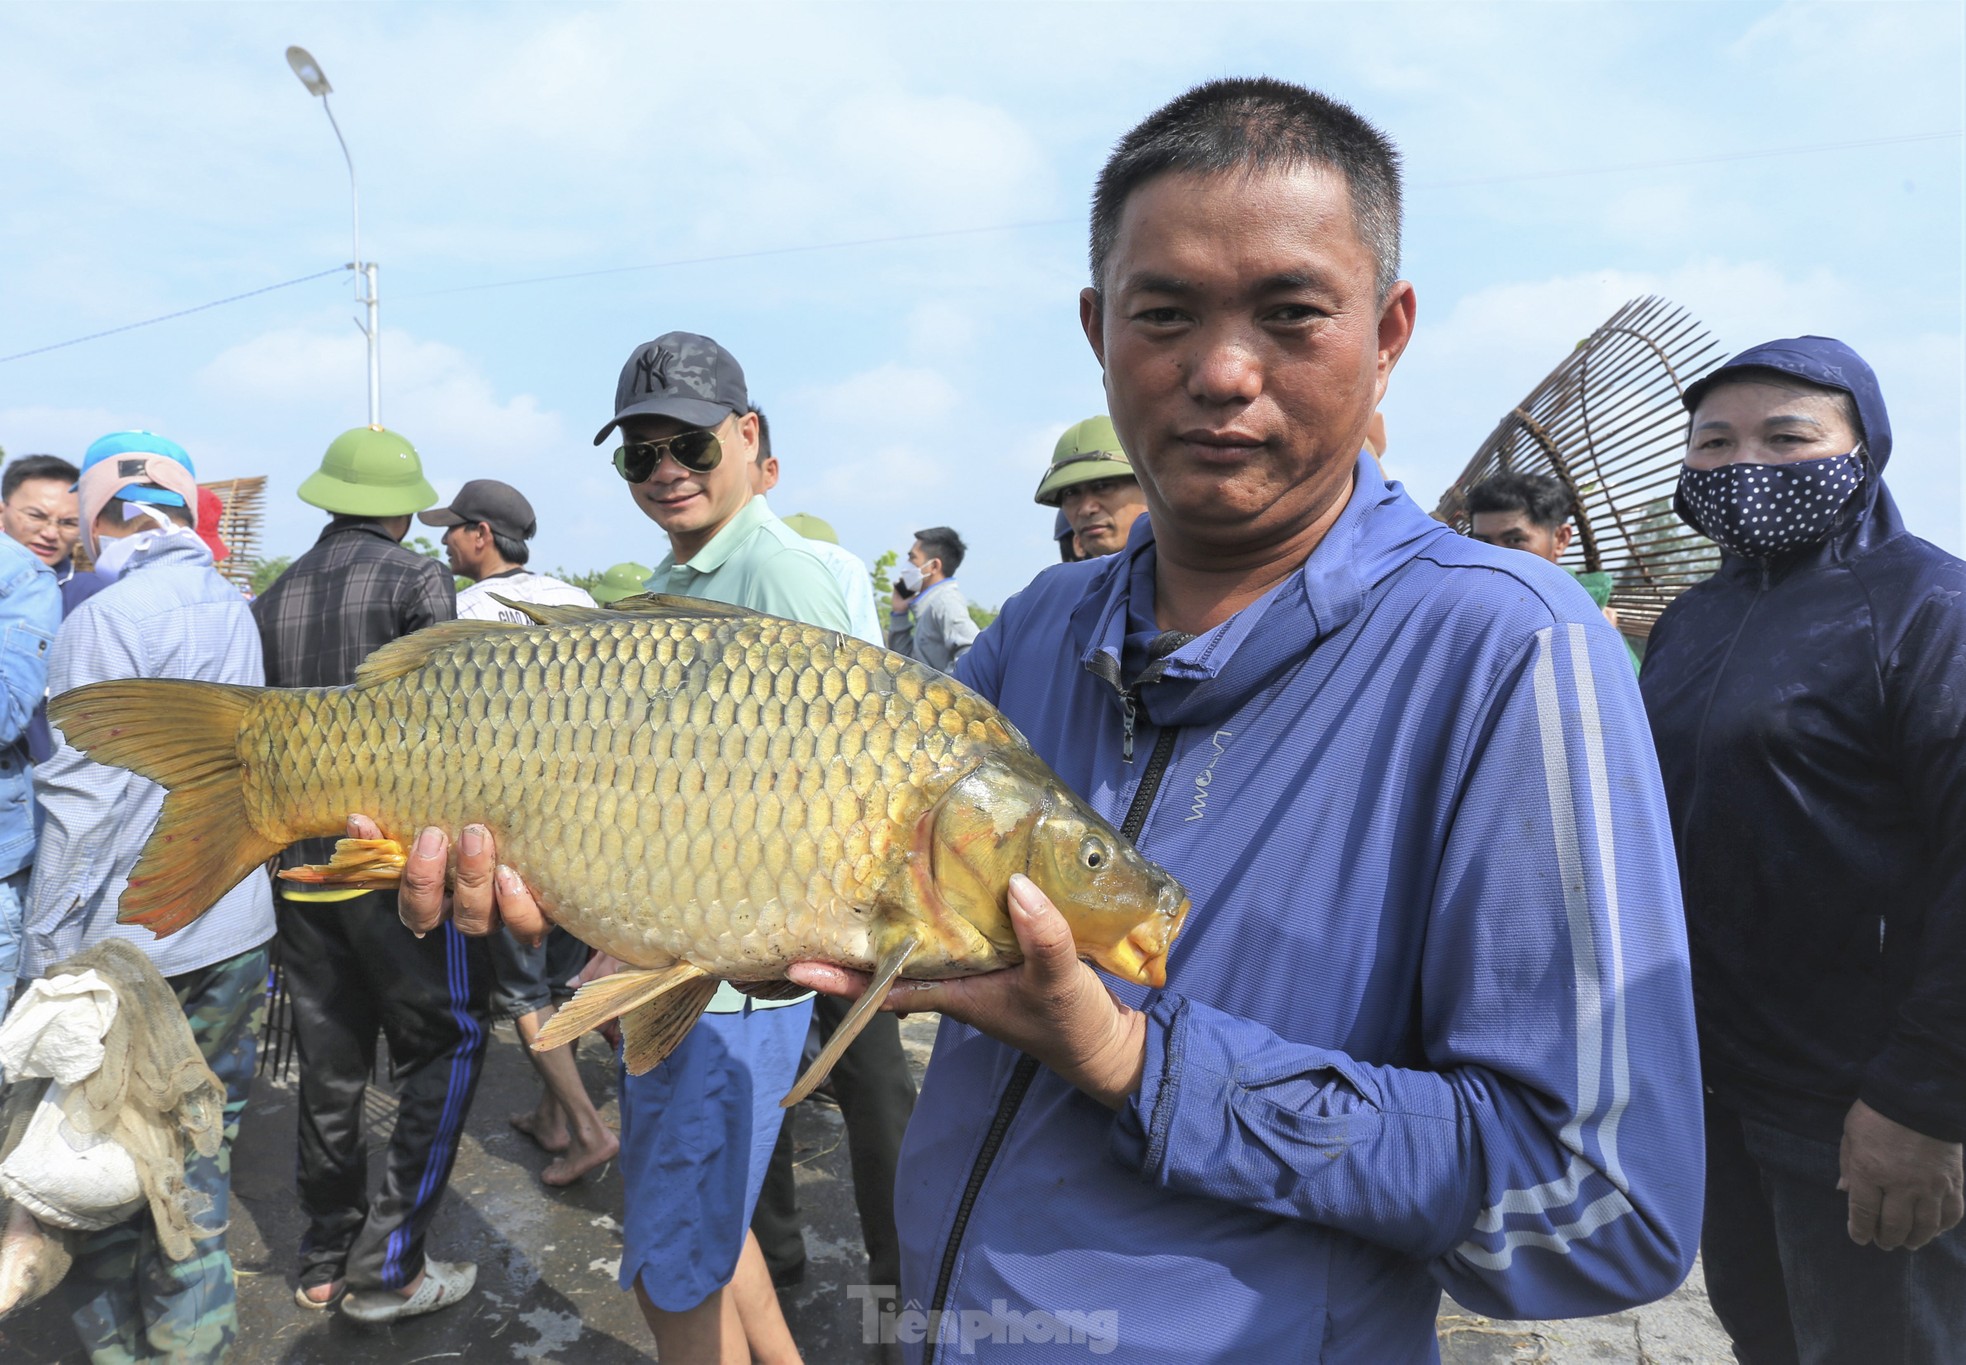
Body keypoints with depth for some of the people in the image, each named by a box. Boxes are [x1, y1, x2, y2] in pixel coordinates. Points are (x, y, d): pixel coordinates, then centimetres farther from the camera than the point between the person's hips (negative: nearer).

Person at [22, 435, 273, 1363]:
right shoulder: (232, 608, 8)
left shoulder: (102, 622, -14)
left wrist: (46, 961, -10)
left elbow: (80, 810, -16)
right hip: (236, 934, 7)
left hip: (129, 952, -7)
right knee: (198, 1158, 17)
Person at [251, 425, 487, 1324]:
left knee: (330, 1057, 15)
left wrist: (282, 840, 21)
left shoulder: (271, 602, 10)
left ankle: (326, 1264, 27)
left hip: (299, 864, 6)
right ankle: (387, 1265, 5)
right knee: (446, 1043, 6)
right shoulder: (415, 580, -7)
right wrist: (473, 840, -8)